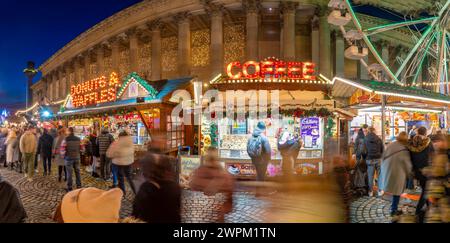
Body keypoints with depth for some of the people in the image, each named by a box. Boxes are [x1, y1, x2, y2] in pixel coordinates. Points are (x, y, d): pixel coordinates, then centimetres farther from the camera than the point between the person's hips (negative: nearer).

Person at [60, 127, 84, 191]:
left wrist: (63, 156, 4)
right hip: (77, 158, 3)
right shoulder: (78, 139, 2)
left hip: (69, 158, -3)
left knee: (69, 173, 4)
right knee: (77, 172, 11)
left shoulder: (66, 139, -10)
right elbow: (82, 149, 3)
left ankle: (70, 187, 9)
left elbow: (62, 149, -13)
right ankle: (79, 186, 16)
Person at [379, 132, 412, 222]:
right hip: (398, 174, -5)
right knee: (396, 193, 9)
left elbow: (383, 158, 6)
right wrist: (409, 174, 10)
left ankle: (394, 210, 30)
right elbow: (407, 165, -8)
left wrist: (384, 170, 19)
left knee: (394, 192, 20)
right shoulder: (404, 150, -17)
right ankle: (393, 212, 17)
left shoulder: (390, 145, -2)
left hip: (388, 173, 5)